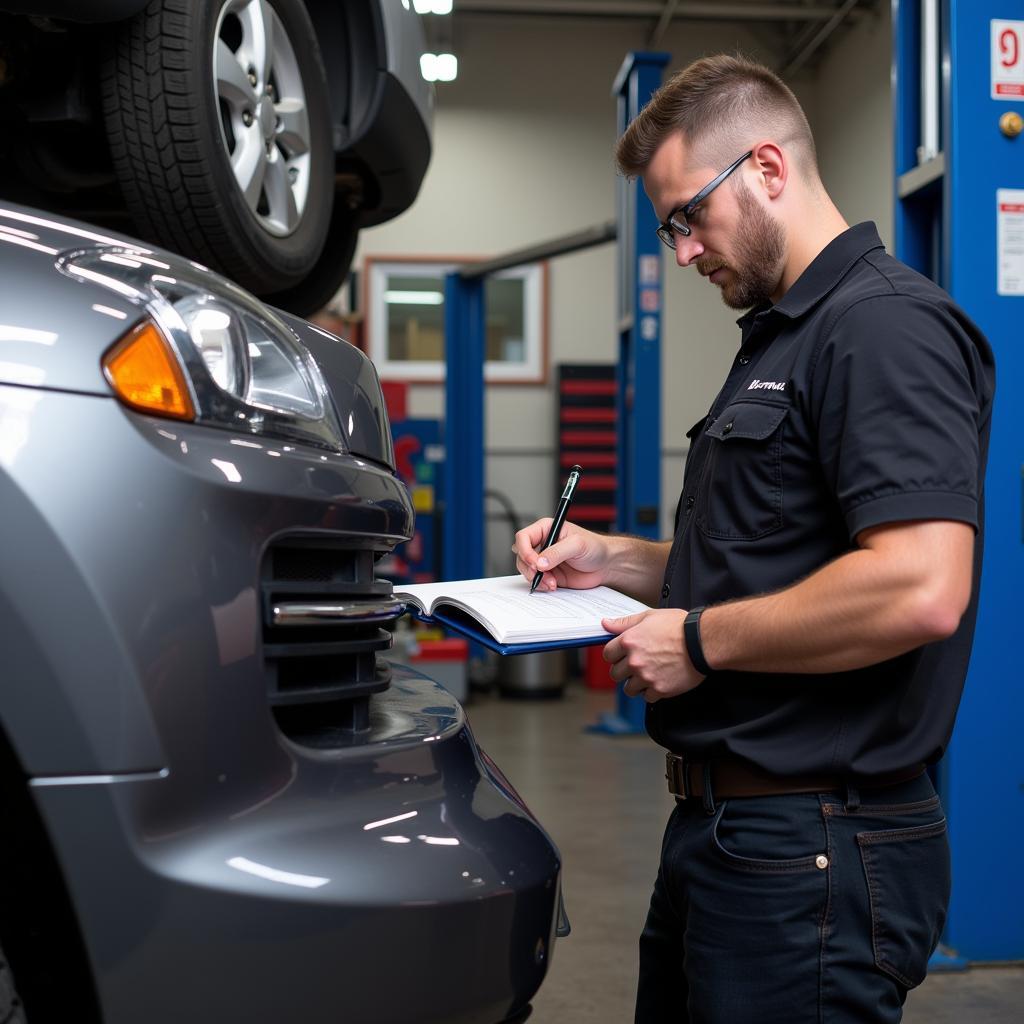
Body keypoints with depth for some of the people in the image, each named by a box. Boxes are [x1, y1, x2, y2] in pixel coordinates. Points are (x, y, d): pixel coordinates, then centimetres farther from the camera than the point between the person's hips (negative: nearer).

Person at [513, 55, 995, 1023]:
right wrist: (613, 559, 11)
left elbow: (920, 588, -29)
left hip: (812, 848, -10)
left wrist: (700, 641, -19)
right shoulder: (778, 338, 17)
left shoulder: (885, 325, -17)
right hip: (721, 827, 10)